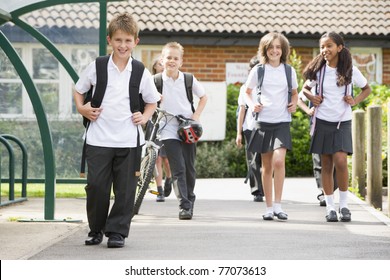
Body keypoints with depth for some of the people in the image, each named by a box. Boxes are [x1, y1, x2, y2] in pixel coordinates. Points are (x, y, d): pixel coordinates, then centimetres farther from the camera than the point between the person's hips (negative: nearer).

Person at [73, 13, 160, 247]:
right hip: (99, 139, 0)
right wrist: (82, 108, -1)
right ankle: (96, 230, 18)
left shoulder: (142, 73, 3)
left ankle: (117, 232, 12)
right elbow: (78, 90, 16)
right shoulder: (97, 67, 2)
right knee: (96, 186, 1)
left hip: (129, 140, 0)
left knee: (125, 189, 3)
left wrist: (145, 117, -1)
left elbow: (152, 101, 16)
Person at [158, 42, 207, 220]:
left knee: (190, 169, 8)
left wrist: (196, 115, 1)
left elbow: (203, 97, 14)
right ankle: (184, 205, -13)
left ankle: (190, 200, 28)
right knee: (178, 169, -12)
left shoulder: (189, 80, 0)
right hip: (169, 130, -2)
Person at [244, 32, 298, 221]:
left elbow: (294, 93, 21)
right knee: (267, 166, 5)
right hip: (263, 121, 0)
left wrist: (294, 104, 1)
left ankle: (278, 205, -11)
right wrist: (252, 105, -5)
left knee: (279, 161, -18)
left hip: (282, 122, 0)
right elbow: (247, 92, 14)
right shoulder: (258, 70, 2)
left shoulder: (289, 71, 5)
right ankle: (269, 207, 13)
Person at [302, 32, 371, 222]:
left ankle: (344, 204, -3)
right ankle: (330, 207, 10)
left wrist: (355, 101, -4)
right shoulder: (318, 70, 1)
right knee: (326, 165, 3)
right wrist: (311, 98, -3)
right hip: (322, 121, 2)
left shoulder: (350, 70, -2)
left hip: (343, 122, -2)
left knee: (340, 161, -17)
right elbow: (305, 88, 17)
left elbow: (367, 89, 13)